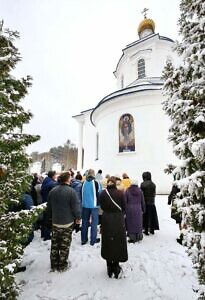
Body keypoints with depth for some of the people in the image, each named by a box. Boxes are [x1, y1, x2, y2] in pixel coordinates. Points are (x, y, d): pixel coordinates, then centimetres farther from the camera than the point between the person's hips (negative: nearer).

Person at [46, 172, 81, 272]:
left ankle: (54, 264, 32)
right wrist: (78, 217, 0)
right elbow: (76, 207, -17)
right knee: (65, 245, 11)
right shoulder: (71, 191, -20)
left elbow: (49, 207, 10)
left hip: (55, 222, 5)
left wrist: (49, 218, 23)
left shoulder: (52, 191, -1)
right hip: (67, 223, -5)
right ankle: (62, 265, 24)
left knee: (55, 244, 18)